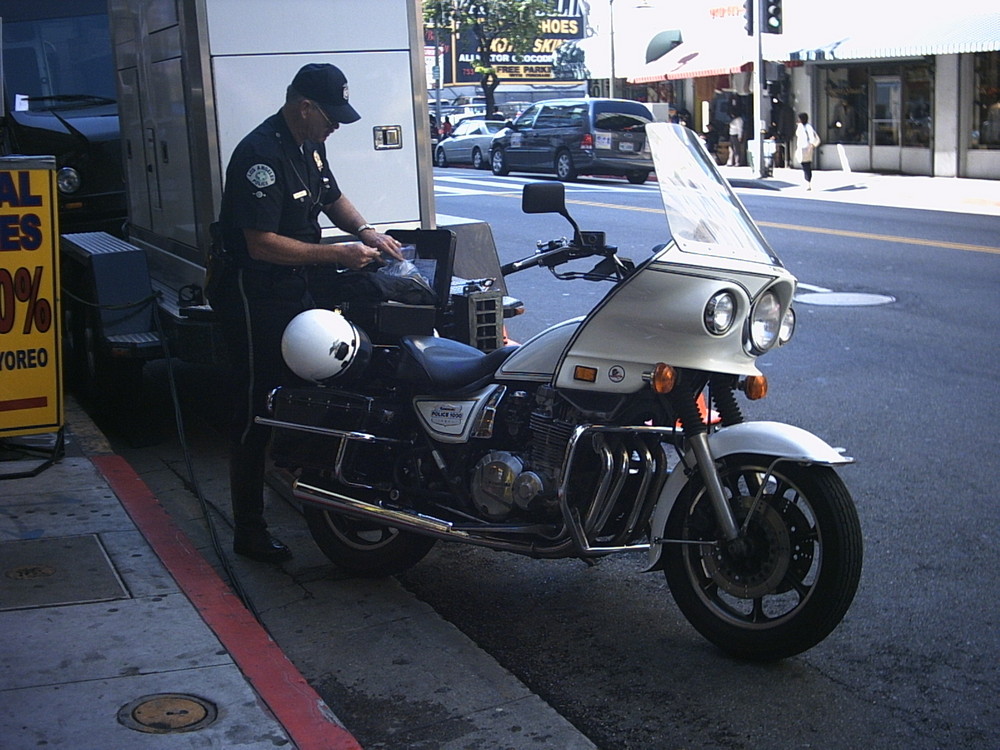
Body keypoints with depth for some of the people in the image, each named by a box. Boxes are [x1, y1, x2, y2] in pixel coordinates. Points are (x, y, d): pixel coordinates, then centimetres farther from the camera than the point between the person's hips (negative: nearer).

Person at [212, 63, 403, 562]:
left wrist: (365, 231, 6)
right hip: (256, 300, -9)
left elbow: (332, 197, 26)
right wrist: (338, 255, -24)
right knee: (255, 414, -4)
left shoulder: (308, 147, 9)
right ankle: (248, 530, 3)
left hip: (296, 291, 9)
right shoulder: (261, 155, -22)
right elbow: (261, 243, -27)